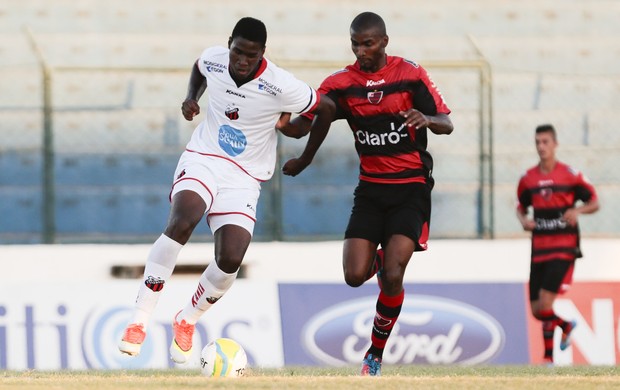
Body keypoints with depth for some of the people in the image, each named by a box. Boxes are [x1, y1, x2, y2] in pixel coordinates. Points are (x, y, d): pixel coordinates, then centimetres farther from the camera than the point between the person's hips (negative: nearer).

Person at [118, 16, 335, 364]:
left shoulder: (281, 87, -19)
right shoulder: (214, 59, -6)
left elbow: (327, 110, -3)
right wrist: (191, 99, 3)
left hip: (243, 178, -1)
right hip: (202, 161, 1)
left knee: (231, 259, -18)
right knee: (182, 222, -31)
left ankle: (187, 322, 15)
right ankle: (139, 321, -27)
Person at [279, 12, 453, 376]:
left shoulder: (411, 74, -6)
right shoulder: (341, 84, 0)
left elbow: (447, 124, -4)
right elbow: (304, 123, -3)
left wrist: (426, 118, -26)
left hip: (411, 187, -3)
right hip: (371, 188, 3)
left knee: (392, 275, -16)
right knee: (355, 275, -9)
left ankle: (376, 353, 3)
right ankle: (378, 258, 30)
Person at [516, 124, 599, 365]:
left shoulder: (570, 175, -4)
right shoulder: (528, 179, 7)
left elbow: (594, 202, 1)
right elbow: (521, 206, 20)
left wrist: (577, 210, -19)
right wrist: (523, 220, -2)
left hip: (564, 248, -5)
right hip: (539, 249, 5)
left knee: (545, 303, -18)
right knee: (536, 310, 5)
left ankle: (548, 357, 0)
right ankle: (566, 325, 34)